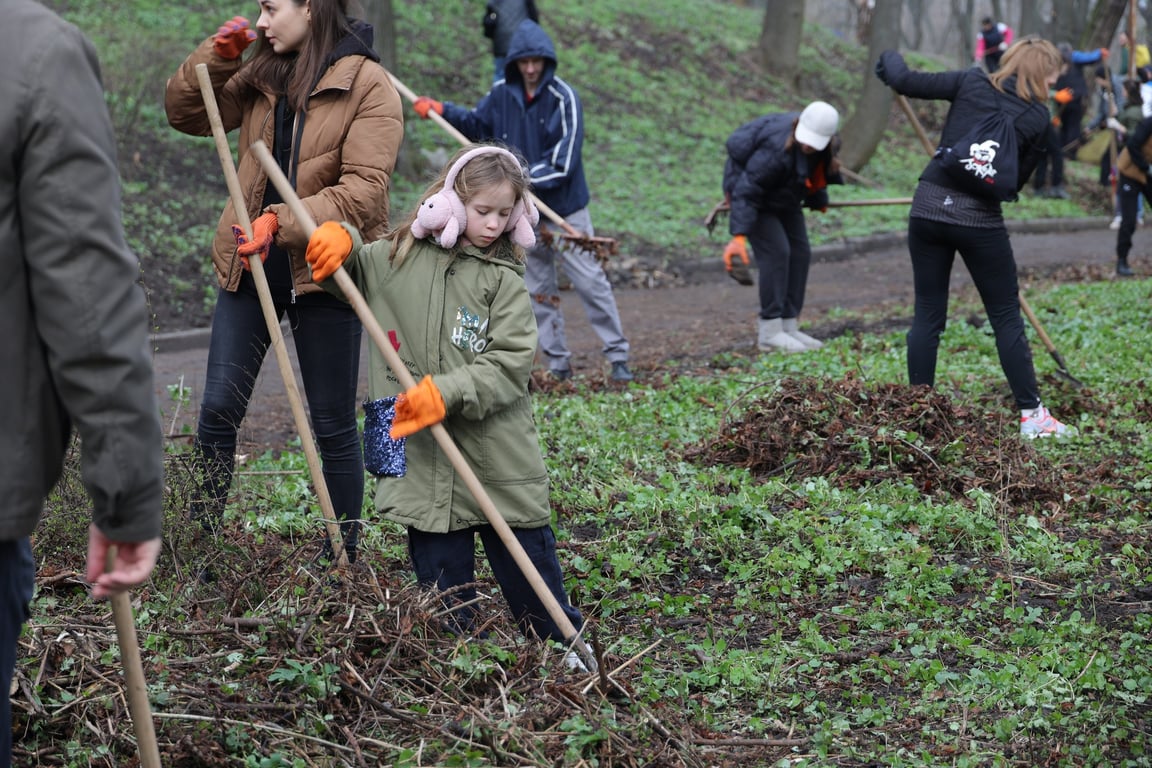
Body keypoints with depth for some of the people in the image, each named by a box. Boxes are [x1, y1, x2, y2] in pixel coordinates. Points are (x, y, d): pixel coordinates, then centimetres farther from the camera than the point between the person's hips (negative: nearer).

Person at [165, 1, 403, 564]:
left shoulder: (369, 86, -10)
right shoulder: (261, 75, 9)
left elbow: (364, 190, -19)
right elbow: (186, 114, 14)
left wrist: (283, 222, -28)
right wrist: (218, 54, -1)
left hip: (322, 270, -5)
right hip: (249, 265, 5)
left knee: (333, 427, 6)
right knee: (217, 412, 4)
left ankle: (341, 561, 17)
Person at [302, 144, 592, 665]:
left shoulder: (504, 279, -4)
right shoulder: (398, 258, 5)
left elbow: (509, 365, -11)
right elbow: (346, 269, 22)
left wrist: (447, 392, -22)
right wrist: (337, 237, 0)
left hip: (500, 460, -2)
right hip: (424, 463, 2)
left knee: (526, 560, 7)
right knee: (439, 566, 9)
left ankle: (568, 646, 22)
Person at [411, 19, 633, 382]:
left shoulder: (563, 98, -15)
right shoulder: (502, 94, 0)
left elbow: (562, 164, -21)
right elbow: (478, 124, 21)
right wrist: (441, 110, 10)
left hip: (565, 208, -5)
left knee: (591, 281, -4)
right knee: (539, 290, 9)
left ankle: (618, 358, 4)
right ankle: (558, 365, 18)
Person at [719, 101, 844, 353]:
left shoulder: (827, 143, -15)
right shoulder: (776, 150, -38)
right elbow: (746, 192, -37)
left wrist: (818, 198, 22)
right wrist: (739, 236, -44)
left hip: (785, 199, 8)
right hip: (754, 196, -8)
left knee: (800, 253, 2)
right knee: (776, 252, -18)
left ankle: (789, 325, 10)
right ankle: (770, 331, -13)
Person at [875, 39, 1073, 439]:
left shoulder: (971, 83, 3)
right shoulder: (1037, 117, 1)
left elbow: (904, 81, 0)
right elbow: (1017, 180, 7)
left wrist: (890, 59, 21)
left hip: (928, 207, 3)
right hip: (980, 219, -2)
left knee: (927, 316, 11)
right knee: (1006, 318, 8)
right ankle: (1032, 414, 9)